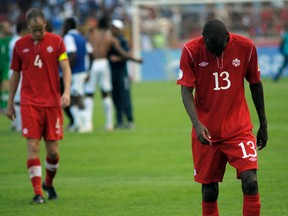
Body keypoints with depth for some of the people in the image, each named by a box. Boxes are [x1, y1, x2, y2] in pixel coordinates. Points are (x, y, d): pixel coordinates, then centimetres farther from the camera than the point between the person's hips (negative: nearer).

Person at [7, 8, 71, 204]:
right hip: (30, 103, 0)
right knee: (33, 146, -11)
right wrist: (10, 103, 13)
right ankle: (38, 193, -8)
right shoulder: (20, 45, 5)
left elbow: (66, 68, -4)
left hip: (53, 103, 0)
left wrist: (67, 92, -20)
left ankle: (49, 183, 29)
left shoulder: (56, 42, 1)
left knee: (53, 150, 2)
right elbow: (15, 75, 13)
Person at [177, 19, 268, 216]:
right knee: (209, 190, 4)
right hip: (206, 132, 0)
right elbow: (186, 91, -12)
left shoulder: (245, 47, -6)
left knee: (250, 182, -15)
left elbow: (256, 84, 6)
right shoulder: (191, 51, -10)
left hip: (239, 128, 0)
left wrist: (263, 124, 11)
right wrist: (197, 124, -27)